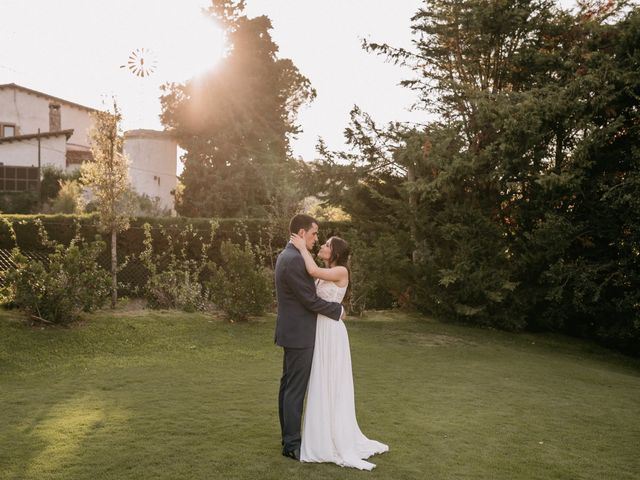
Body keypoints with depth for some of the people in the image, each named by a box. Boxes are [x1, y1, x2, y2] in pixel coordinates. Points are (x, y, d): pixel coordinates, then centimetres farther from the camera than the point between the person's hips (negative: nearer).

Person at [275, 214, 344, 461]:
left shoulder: (286, 256, 12)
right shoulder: (294, 260, -21)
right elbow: (310, 300, -20)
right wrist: (338, 309, -6)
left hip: (292, 332, 10)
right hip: (299, 334, -10)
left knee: (289, 386, 15)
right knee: (296, 389, -2)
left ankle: (289, 438, 24)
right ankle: (292, 444, 7)